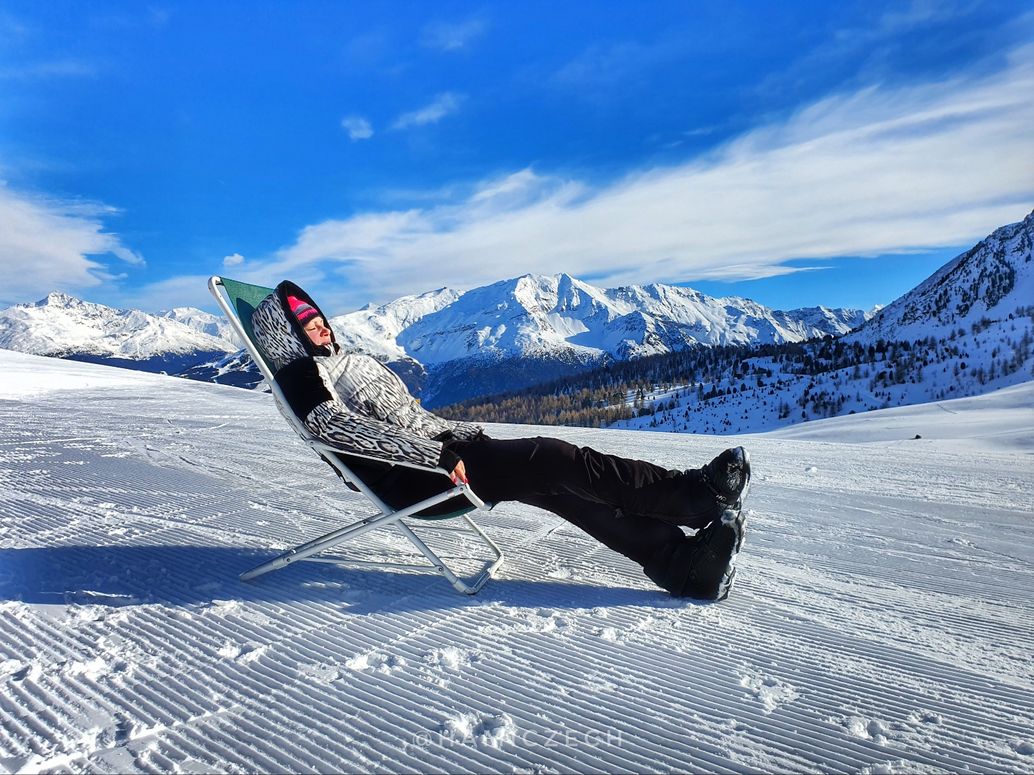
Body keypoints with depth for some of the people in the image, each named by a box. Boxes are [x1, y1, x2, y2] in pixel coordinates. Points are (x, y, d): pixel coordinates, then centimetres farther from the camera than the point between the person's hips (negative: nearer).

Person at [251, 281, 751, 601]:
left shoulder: (347, 361, 26)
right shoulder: (300, 378, 0)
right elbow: (345, 430, -16)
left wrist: (460, 434, 12)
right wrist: (438, 455, -23)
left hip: (436, 449, 8)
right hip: (409, 482, -8)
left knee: (559, 486, -11)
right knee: (551, 459, -22)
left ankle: (685, 563, -17)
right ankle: (697, 492, -18)